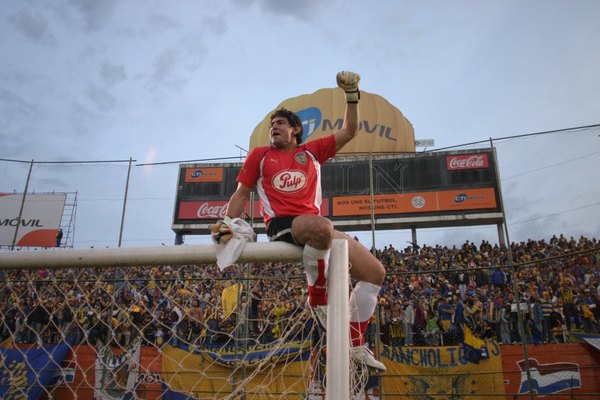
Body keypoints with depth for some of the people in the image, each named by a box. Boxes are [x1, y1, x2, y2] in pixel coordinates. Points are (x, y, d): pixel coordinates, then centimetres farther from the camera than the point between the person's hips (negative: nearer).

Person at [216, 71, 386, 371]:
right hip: (281, 225, -4)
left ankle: (356, 344, 6)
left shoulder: (312, 151, 19)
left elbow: (349, 132, 19)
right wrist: (227, 225, 3)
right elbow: (242, 193, 16)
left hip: (316, 227, 4)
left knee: (376, 272, -5)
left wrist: (352, 96, 9)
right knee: (322, 226, -42)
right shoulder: (260, 155, 16)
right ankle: (317, 299, -17)